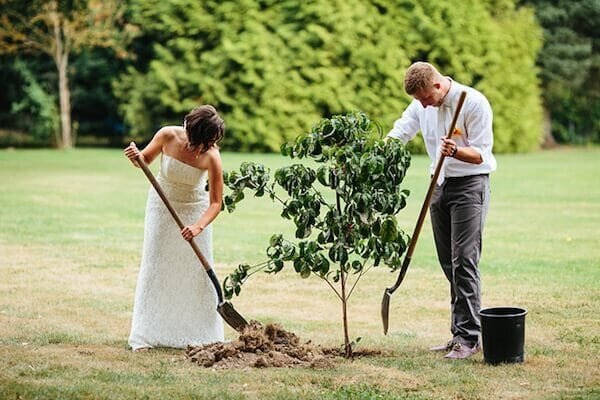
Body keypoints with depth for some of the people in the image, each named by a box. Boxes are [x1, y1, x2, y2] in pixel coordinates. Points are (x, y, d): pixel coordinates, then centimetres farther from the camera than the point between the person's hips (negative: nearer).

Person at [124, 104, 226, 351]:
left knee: (197, 270, -1)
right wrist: (136, 158, -26)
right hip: (162, 206, 1)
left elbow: (215, 202, -24)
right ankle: (146, 335, 5)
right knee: (155, 268, 1)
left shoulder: (211, 157, -27)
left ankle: (201, 334, 9)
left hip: (194, 209, -1)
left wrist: (198, 226, -40)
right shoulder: (168, 136, -24)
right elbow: (146, 159, -4)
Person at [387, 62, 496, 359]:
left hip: (470, 184, -7)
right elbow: (397, 136, 4)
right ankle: (459, 334, 14)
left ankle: (468, 337, -8)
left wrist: (455, 151, -34)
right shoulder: (421, 105, 5)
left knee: (464, 261, -11)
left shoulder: (474, 103, -15)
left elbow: (480, 154, -14)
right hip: (440, 184, 7)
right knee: (449, 264, 8)